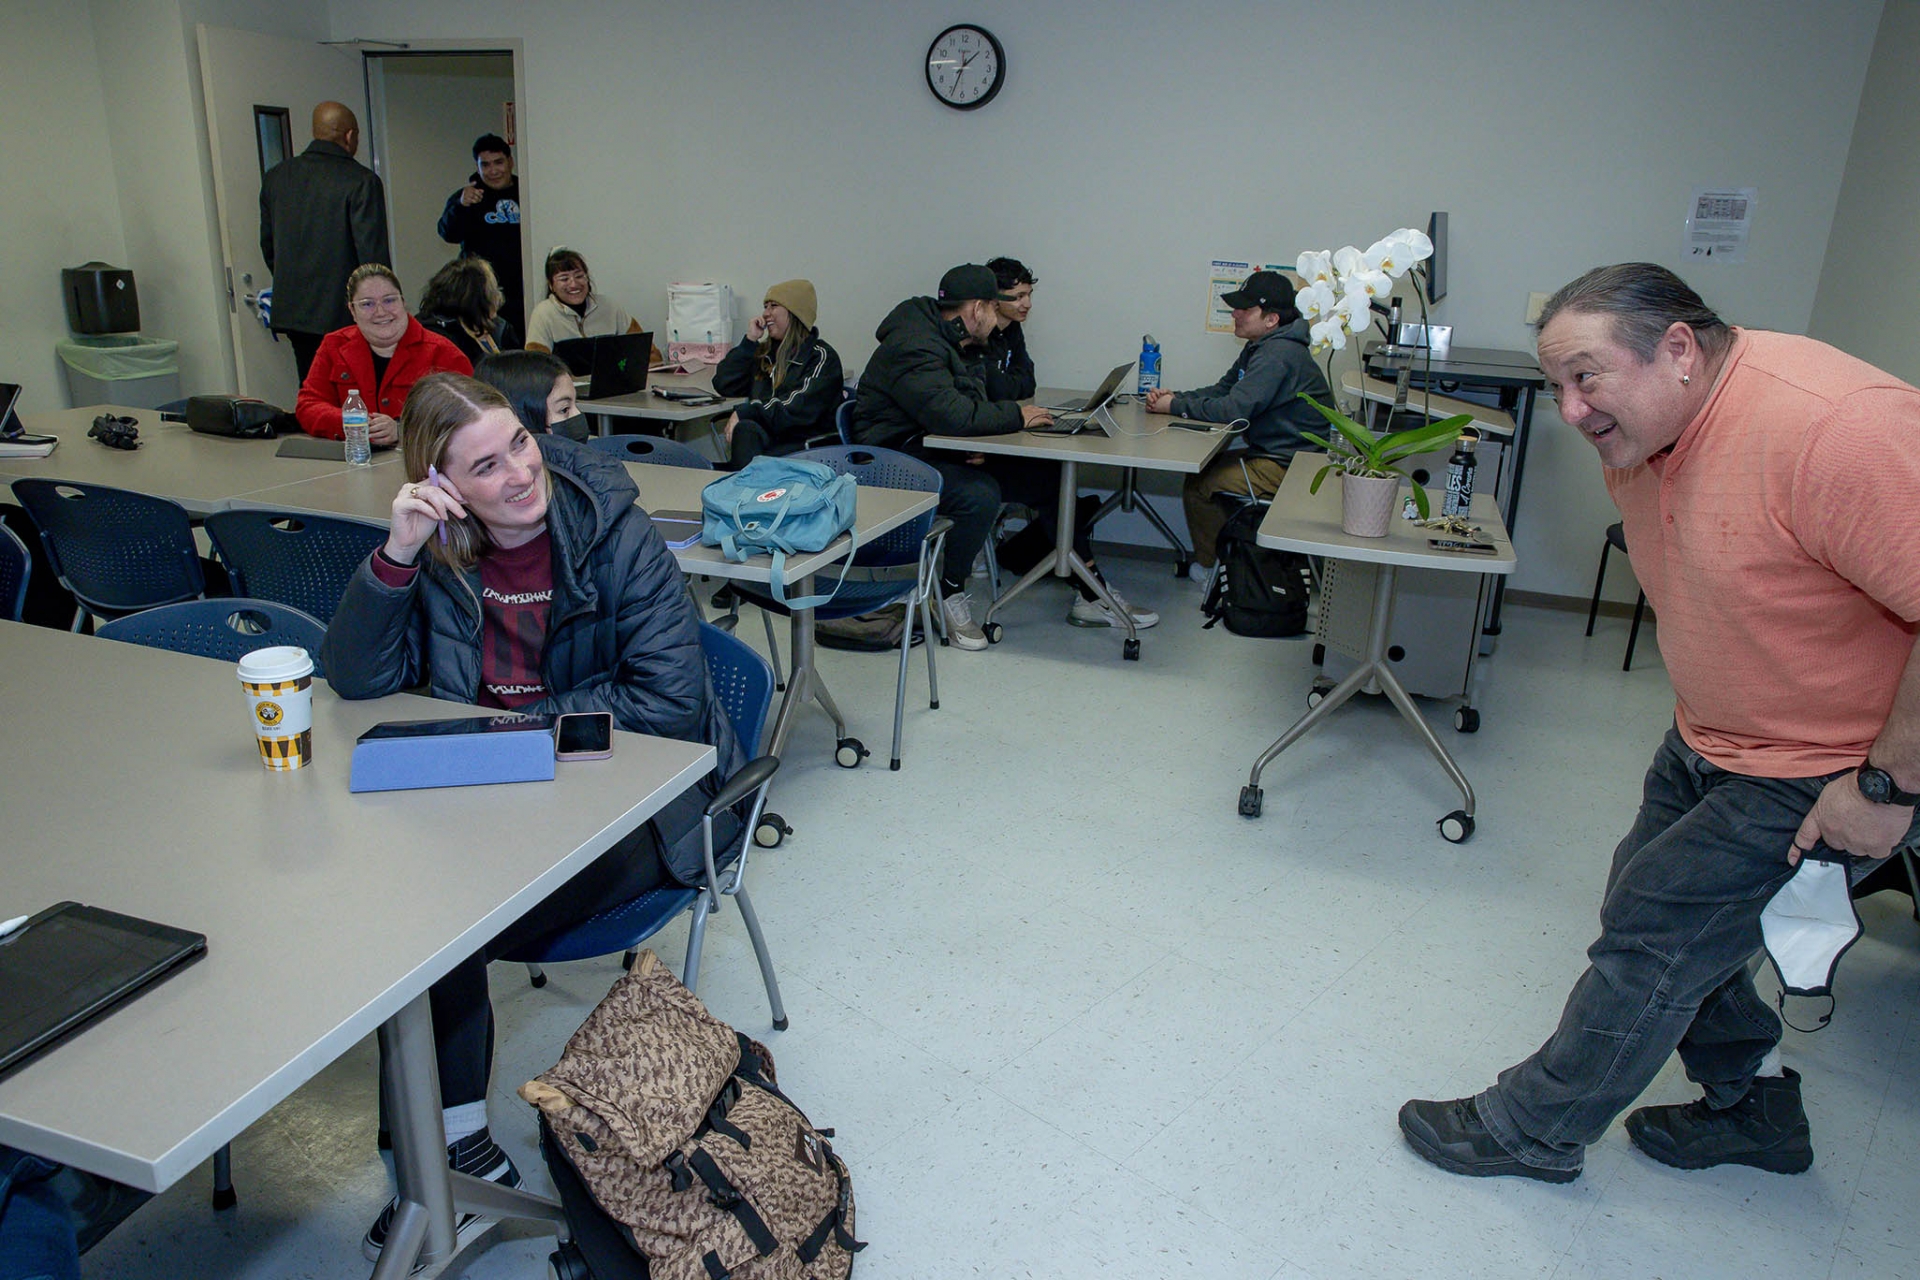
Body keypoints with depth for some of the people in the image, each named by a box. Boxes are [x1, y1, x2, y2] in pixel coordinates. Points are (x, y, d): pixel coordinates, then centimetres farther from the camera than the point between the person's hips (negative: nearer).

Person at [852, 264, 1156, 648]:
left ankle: (1091, 597, 3)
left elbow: (974, 407, 14)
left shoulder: (958, 344, 14)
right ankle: (950, 595, -12)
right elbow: (951, 413, -32)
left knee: (1047, 478, -2)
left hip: (947, 452, 10)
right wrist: (1016, 416, -19)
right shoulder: (915, 347, -20)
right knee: (981, 494, -36)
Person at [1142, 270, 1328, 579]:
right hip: (1271, 453, 11)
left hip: (1290, 466, -11)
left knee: (1199, 485, -12)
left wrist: (1176, 406, -17)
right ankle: (1210, 557, 22)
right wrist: (1175, 397, -3)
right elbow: (1222, 390, 15)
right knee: (1201, 468, 12)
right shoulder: (1259, 347, 11)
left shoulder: (1278, 354, -23)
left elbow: (1234, 409, -28)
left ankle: (1212, 566, 7)